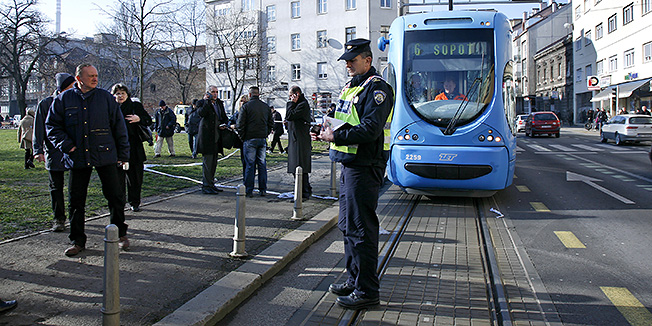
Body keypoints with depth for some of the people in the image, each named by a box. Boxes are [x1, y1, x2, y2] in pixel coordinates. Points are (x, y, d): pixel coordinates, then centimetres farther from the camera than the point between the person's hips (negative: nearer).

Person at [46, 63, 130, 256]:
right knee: (76, 200, 6)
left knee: (115, 196, 1)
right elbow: (52, 126, 9)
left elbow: (119, 126, 6)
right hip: (78, 159, 1)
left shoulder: (106, 98, 4)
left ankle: (120, 234, 19)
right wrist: (66, 146, -6)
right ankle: (78, 241, 19)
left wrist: (123, 154, 4)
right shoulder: (64, 99, 6)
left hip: (105, 156, -1)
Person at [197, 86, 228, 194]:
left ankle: (211, 184, 22)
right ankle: (206, 186, -1)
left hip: (216, 137, 7)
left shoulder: (219, 103, 16)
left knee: (213, 162, 13)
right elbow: (201, 113, -23)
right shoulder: (202, 103, -3)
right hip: (206, 136, -7)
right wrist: (207, 101, -15)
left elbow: (224, 117, 21)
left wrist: (224, 124, 1)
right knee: (207, 162, -7)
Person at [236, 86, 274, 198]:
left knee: (250, 164, 0)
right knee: (262, 164, 9)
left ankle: (249, 190, 2)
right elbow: (271, 123, 14)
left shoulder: (246, 106, -6)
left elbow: (240, 124, -8)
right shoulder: (266, 107, 9)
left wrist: (243, 137, 4)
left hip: (250, 139, -4)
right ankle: (263, 189, 13)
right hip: (263, 139, 4)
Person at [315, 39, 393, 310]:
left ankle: (366, 291, 6)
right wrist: (328, 130, 3)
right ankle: (354, 280, 29)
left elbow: (370, 130, -22)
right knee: (348, 226, 16)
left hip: (364, 168, -10)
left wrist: (336, 137, -18)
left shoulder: (376, 88, -11)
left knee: (361, 229, -5)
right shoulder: (351, 88, 19)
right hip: (349, 165, 10)